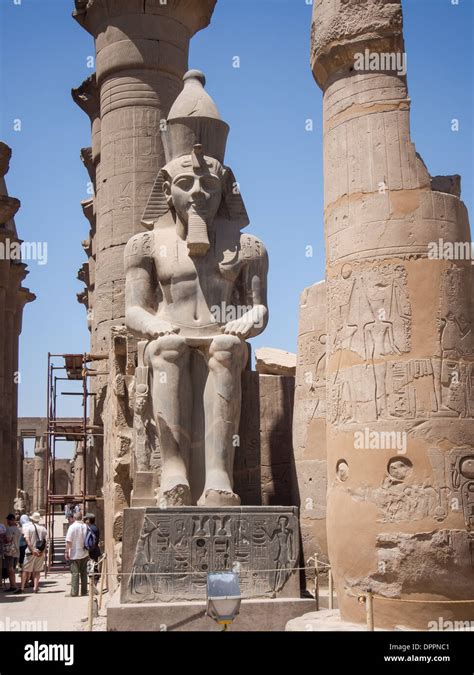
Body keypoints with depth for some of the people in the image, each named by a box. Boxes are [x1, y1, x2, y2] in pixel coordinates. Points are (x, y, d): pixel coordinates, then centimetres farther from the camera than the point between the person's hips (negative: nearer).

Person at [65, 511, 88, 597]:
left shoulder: (72, 526, -13)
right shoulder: (86, 526, 3)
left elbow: (68, 541, -17)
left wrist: (67, 552, -10)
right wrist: (88, 552, 19)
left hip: (75, 554, -5)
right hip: (85, 554, 5)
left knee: (75, 573, -2)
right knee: (84, 573, 12)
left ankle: (74, 593, -2)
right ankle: (84, 592, 15)